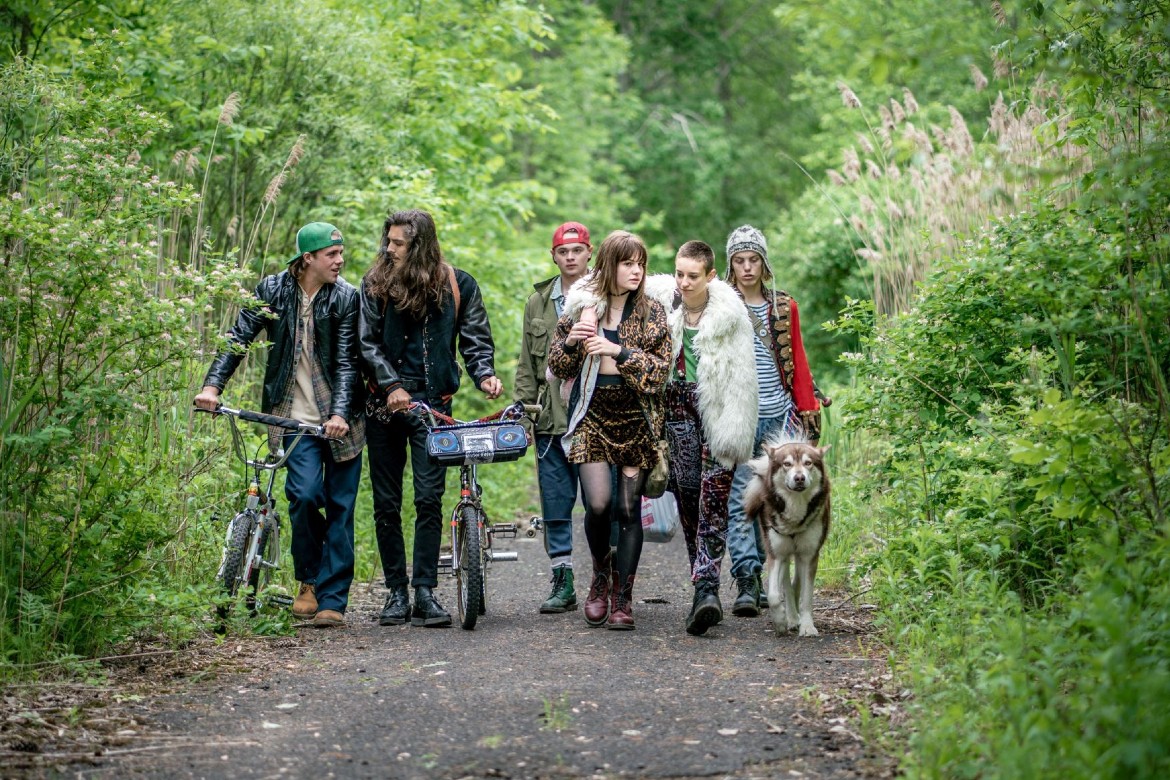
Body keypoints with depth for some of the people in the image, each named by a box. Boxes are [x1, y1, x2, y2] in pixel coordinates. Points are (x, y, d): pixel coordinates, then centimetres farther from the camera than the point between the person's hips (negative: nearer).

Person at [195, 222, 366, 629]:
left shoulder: (346, 297, -4)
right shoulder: (273, 290, 0)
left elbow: (347, 361, -9)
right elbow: (239, 337, 0)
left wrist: (340, 413, -22)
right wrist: (212, 385, -13)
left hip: (340, 418, 0)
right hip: (296, 415, 0)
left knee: (340, 507, 2)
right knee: (305, 494, -17)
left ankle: (332, 600, 10)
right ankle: (309, 580, 6)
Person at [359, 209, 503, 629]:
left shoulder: (459, 285, 3)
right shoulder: (376, 283, 3)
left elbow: (476, 339, 6)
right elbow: (367, 341, 0)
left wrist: (484, 374, -12)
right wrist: (391, 385, -12)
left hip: (433, 403, -1)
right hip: (386, 403, 1)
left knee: (429, 498, -9)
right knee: (386, 502, 4)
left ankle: (425, 592, -5)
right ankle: (396, 591, 13)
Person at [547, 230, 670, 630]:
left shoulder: (652, 312, 3)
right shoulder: (581, 305, 4)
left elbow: (661, 368, -5)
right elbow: (557, 365, 9)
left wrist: (618, 350, -16)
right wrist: (570, 343, -12)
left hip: (636, 418, 0)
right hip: (592, 415, 0)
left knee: (629, 509, -1)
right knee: (598, 504, -13)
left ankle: (623, 598, 8)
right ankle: (601, 574, 15)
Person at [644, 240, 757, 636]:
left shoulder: (729, 314, -6)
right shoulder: (662, 302, 1)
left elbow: (740, 379, -7)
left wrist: (733, 431, -11)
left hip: (716, 409, -3)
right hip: (678, 406, 3)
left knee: (713, 499, -12)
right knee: (686, 493, 2)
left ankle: (705, 587, -19)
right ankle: (706, 586, 11)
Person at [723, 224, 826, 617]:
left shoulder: (784, 307, 11)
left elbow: (798, 362, 14)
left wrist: (808, 409, 8)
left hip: (778, 416, 3)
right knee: (739, 498, -9)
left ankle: (754, 573, 16)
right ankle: (746, 583, -11)